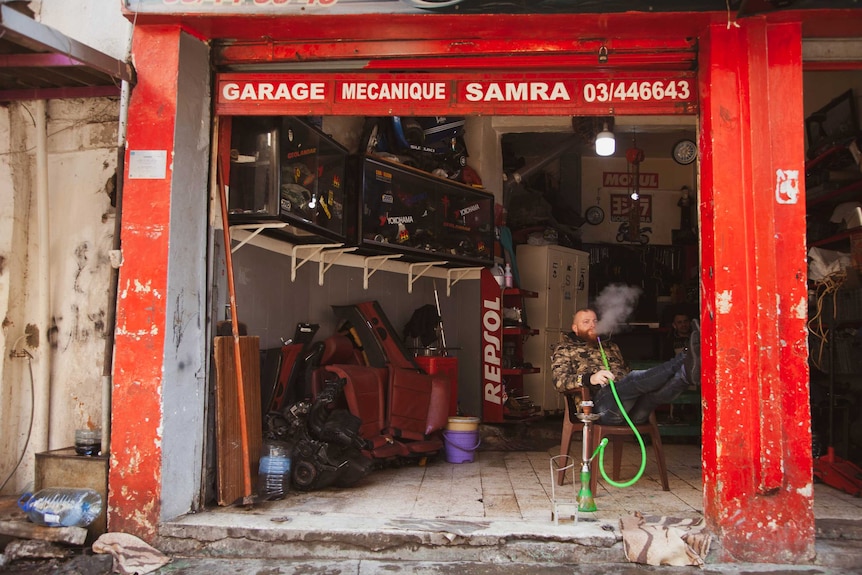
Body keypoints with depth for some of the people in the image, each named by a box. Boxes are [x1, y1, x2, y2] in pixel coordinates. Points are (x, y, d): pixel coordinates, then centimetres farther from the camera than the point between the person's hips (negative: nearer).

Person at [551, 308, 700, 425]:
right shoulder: (564, 348, 18)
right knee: (635, 379, -33)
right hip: (600, 403, -5)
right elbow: (559, 380, 0)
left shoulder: (611, 347, 36)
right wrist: (589, 378, -20)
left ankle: (687, 373, -55)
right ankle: (685, 357, -48)